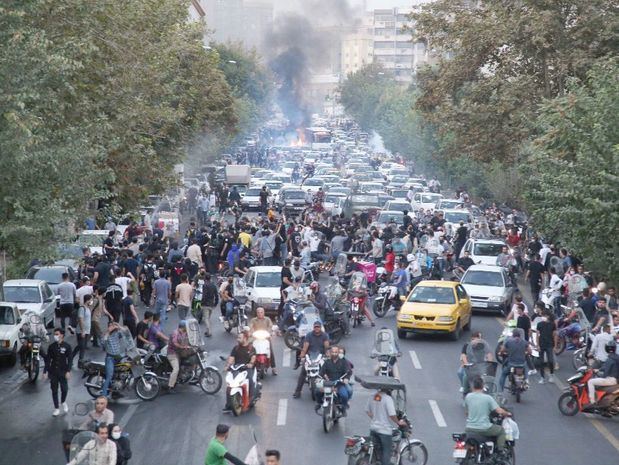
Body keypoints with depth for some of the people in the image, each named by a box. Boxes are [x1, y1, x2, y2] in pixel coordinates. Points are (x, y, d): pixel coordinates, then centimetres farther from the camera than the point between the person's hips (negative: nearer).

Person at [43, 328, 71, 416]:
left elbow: (69, 360, -5)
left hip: (63, 372, -2)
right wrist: (45, 371, 2)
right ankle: (56, 408, 16)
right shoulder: (51, 346, 2)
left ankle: (63, 402, 25)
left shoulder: (67, 346, -5)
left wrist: (68, 371, -14)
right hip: (53, 372, 2)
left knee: (64, 389, -5)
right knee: (54, 390, 5)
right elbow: (48, 360, 6)